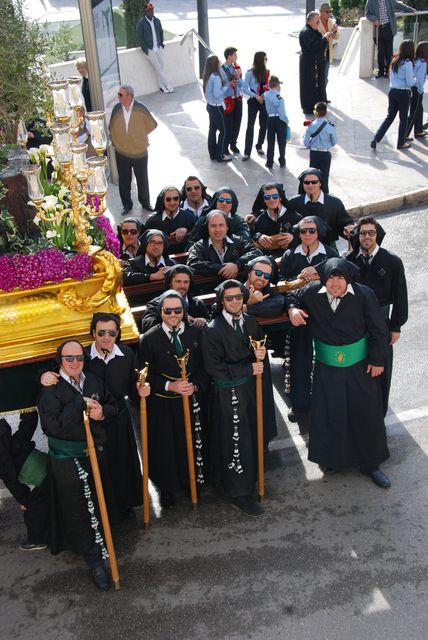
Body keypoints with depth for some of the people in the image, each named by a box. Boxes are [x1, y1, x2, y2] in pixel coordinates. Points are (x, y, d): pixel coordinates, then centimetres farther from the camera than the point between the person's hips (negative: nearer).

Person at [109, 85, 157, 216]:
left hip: (139, 152, -2)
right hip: (121, 152, 2)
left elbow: (152, 125, -1)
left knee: (142, 179, 14)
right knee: (124, 180, 12)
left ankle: (145, 202, 35)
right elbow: (111, 127, 6)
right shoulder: (117, 108, -10)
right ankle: (126, 204, 30)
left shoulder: (140, 108, -16)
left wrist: (139, 135, 7)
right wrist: (115, 142, 9)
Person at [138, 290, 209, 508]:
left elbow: (205, 367, 2)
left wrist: (194, 386, -15)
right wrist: (170, 386, -20)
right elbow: (146, 376, -8)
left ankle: (193, 482, 37)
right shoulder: (149, 339, -10)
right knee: (166, 447, 9)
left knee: (193, 443, 14)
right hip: (163, 405, -2)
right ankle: (168, 490, 30)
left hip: (192, 400, 2)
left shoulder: (196, 333, -3)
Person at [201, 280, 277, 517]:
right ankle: (239, 494, 17)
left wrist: (260, 355, -11)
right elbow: (213, 368, -18)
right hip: (229, 394, -6)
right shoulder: (212, 330, -16)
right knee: (236, 443, 2)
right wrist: (249, 368, -18)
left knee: (253, 438, 15)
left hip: (252, 388, 6)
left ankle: (249, 479, 36)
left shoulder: (250, 322, 3)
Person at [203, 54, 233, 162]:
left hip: (210, 105, 9)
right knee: (223, 131, 1)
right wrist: (228, 86, -14)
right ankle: (220, 155, 7)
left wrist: (229, 85, 4)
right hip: (217, 107, -9)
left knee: (212, 129, 15)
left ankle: (213, 154, 23)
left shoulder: (207, 76, 5)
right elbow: (217, 94, -24)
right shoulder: (216, 77, -23)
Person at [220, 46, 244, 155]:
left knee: (237, 123, 11)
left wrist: (238, 77, -16)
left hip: (238, 99, 5)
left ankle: (233, 144, 29)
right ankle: (225, 147, 16)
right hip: (227, 100, -5)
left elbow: (241, 84, 1)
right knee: (227, 124, 0)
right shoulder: (221, 69, -12)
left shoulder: (237, 67, 3)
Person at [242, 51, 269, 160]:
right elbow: (245, 88, -7)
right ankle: (247, 152, -5)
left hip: (264, 101, 4)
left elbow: (269, 86, 9)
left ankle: (259, 146, 31)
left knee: (264, 125, 10)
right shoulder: (250, 73, -8)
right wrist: (256, 96, -16)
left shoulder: (267, 72, 4)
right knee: (250, 125, -6)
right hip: (253, 101, -4)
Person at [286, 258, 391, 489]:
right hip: (327, 366, 1)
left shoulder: (364, 295, -17)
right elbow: (292, 296, 10)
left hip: (359, 365, -1)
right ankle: (331, 458, 32)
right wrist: (292, 309, -12)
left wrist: (377, 360, -5)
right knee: (329, 414, 9)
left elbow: (378, 330, -7)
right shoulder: (312, 292, -12)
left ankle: (370, 463, 29)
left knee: (366, 413, 10)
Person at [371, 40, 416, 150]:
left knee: (389, 117, 13)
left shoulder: (394, 60, 5)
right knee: (403, 119, 10)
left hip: (392, 91, 7)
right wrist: (415, 79, 3)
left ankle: (375, 140, 3)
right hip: (403, 93, -6)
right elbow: (410, 82, -16)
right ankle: (401, 143, 22)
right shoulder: (408, 63, -17)